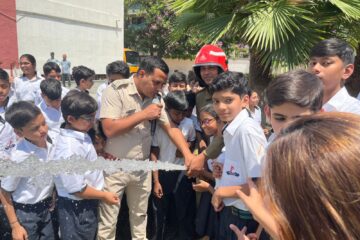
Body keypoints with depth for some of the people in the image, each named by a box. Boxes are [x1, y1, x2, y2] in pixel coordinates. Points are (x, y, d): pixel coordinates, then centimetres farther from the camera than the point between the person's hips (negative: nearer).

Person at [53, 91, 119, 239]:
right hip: (76, 208, -9)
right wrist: (104, 196, -14)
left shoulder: (80, 136, -1)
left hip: (87, 205, 9)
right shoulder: (69, 149, -30)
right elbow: (77, 189, -26)